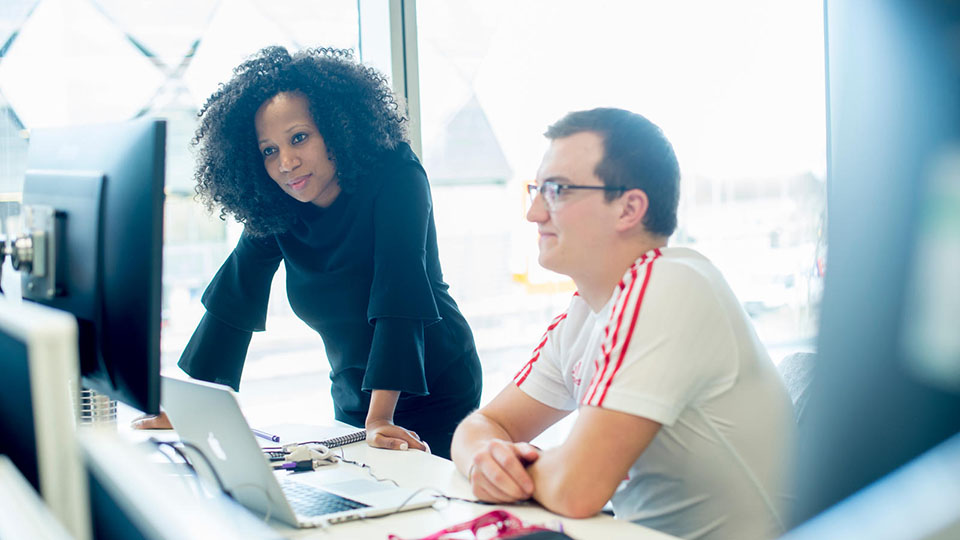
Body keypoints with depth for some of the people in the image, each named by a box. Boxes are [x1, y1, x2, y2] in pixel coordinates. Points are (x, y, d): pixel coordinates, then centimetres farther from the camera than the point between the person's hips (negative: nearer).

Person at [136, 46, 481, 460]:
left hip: (434, 393, -4)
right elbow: (231, 303, -3)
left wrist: (380, 420, -37)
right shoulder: (272, 210, -6)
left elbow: (399, 294, -30)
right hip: (353, 402, 5)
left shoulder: (395, 176, -22)